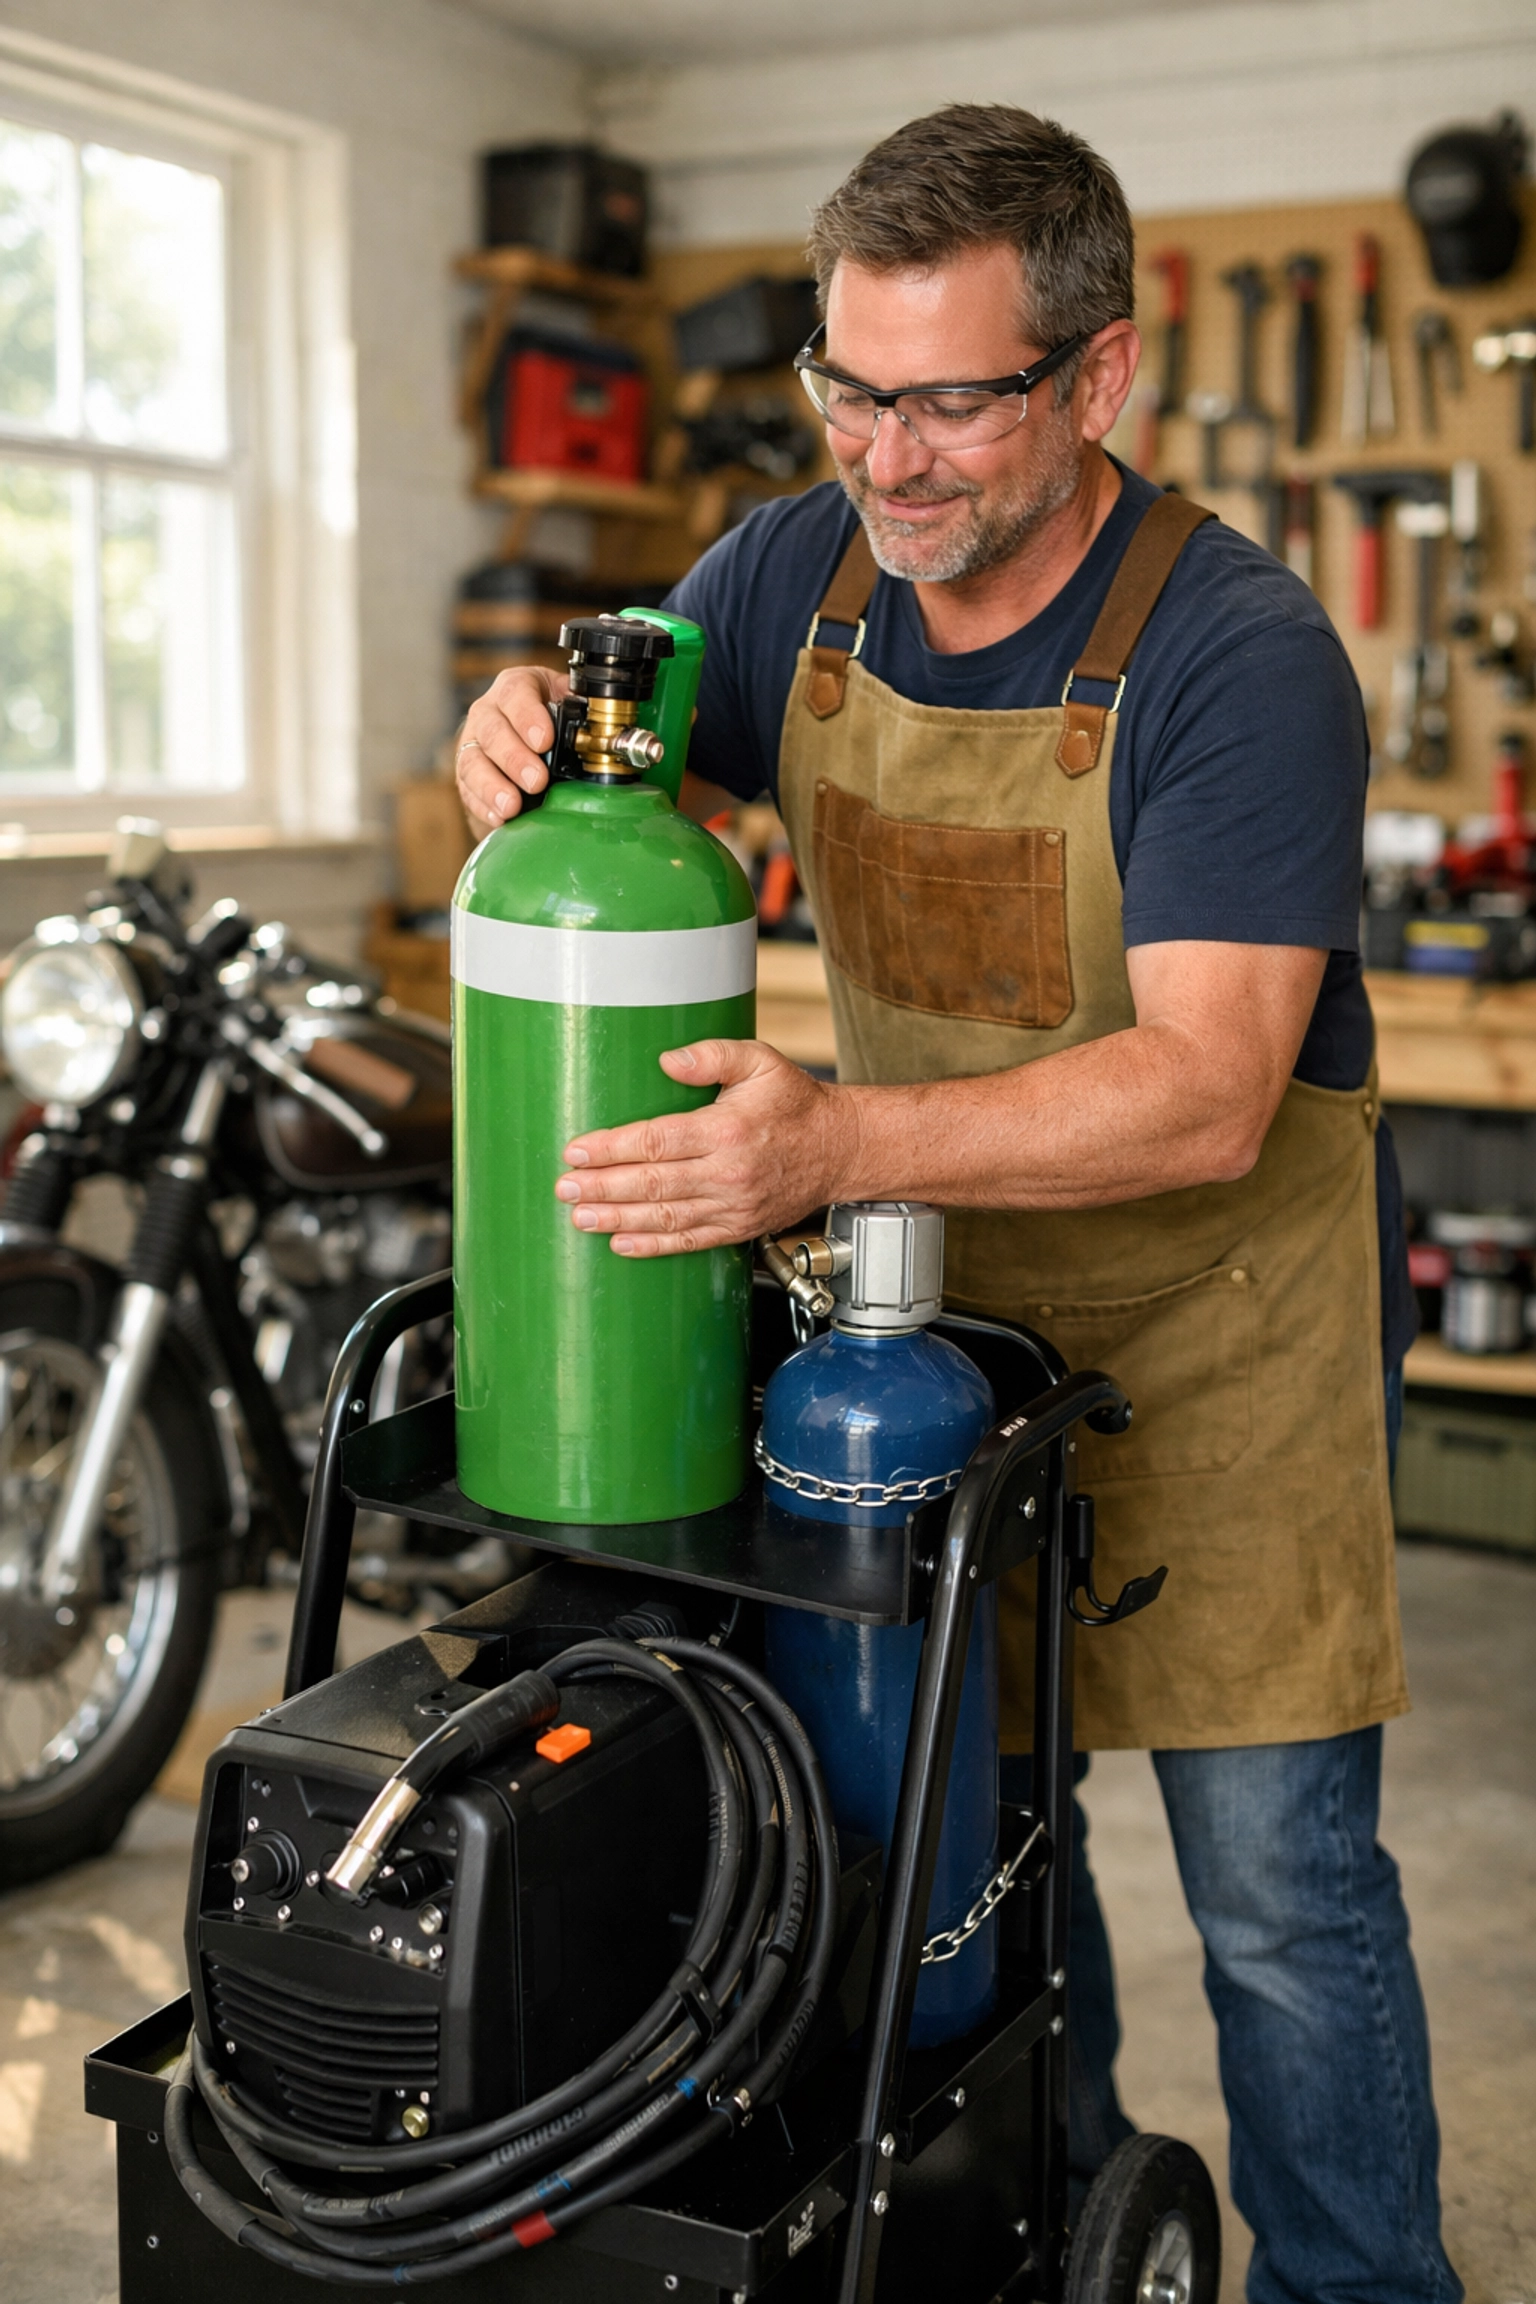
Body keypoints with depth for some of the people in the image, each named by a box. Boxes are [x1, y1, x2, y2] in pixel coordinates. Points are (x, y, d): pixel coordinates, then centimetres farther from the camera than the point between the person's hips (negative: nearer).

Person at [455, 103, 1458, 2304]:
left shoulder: (1237, 649, -22)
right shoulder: (798, 573, -4)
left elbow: (1203, 1093, -30)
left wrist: (836, 1139, -44)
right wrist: (526, 741, -18)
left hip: (1213, 1313, -5)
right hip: (936, 1288, 5)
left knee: (1276, 1882, 0)